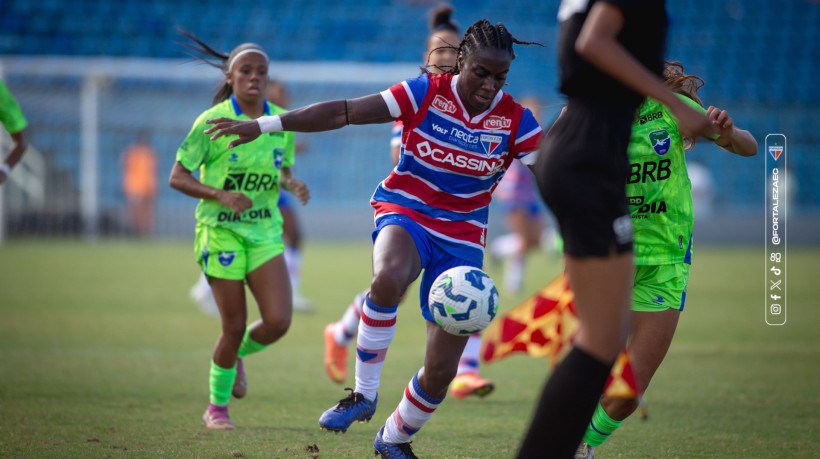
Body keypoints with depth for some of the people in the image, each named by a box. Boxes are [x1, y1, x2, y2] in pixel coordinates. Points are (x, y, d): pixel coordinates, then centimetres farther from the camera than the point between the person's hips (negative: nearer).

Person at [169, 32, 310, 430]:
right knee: (235, 326, -3)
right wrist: (220, 195, -23)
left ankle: (238, 354, 25)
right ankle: (217, 406, 20)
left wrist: (291, 184, -7)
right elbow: (177, 177, -9)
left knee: (278, 321, -10)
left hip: (265, 231, 4)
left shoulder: (281, 121, 2)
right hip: (221, 231, -4)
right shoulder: (212, 121, -10)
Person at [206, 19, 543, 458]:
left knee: (441, 369, -6)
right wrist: (263, 125, -16)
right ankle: (364, 394, -22)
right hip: (405, 211, -2)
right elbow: (343, 113, -12)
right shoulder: (425, 93, -11)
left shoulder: (516, 121, -7)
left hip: (461, 236, 2)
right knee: (388, 277, -41)